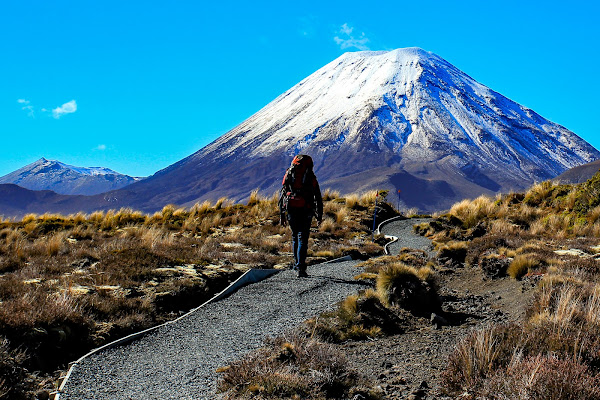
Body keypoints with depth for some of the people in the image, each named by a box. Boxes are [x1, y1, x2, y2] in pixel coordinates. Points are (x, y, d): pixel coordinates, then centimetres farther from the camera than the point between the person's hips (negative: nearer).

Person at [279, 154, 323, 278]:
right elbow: (317, 198, 4)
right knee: (303, 239, -2)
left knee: (295, 237, 20)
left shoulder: (288, 174, 9)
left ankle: (297, 263, 27)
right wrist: (319, 215, 11)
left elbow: (282, 195, 10)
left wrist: (282, 214, 16)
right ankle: (301, 268, -12)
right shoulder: (311, 177, 2)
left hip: (291, 210, 2)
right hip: (305, 211, -2)